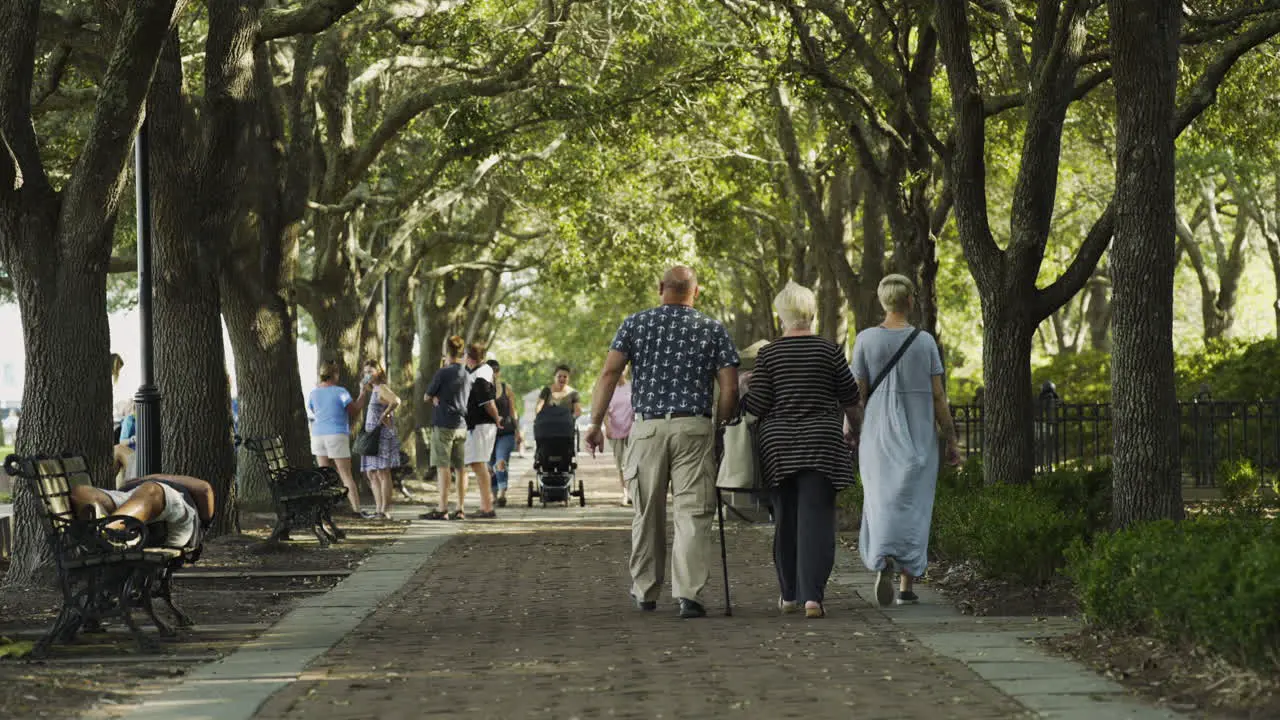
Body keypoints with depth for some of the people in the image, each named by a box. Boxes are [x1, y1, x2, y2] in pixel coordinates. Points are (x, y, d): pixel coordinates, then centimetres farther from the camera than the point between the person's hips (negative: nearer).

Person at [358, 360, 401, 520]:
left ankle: (385, 511, -12)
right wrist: (362, 392, 14)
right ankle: (378, 510, 13)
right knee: (371, 474, 10)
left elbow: (396, 401, -28)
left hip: (382, 435, -10)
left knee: (382, 472, -11)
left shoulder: (382, 388, -9)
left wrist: (385, 414, -21)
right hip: (371, 435, 10)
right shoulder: (372, 390, 19)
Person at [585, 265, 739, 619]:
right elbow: (730, 388, 0)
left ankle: (645, 592, 23)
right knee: (693, 513, -2)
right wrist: (723, 427, 12)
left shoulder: (635, 324, 6)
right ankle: (689, 592, -13)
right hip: (695, 428, -1)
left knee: (647, 514, 12)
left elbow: (609, 373, -2)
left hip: (648, 428, 1)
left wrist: (595, 423, 0)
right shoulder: (713, 330, 6)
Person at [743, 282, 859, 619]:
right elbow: (851, 400, 6)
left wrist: (737, 402, 17)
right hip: (822, 444, -1)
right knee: (816, 518, -4)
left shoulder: (767, 354, -1)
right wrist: (850, 427, 26)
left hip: (778, 444, 1)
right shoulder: (830, 351, -1)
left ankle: (789, 594, 20)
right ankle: (812, 595, -16)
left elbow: (757, 405, -4)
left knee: (785, 518, 12)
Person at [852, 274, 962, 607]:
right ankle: (907, 585, 6)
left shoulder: (866, 340, -5)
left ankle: (883, 559, -18)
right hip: (918, 438, 0)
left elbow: (858, 394, -4)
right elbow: (938, 396, -4)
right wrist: (952, 441, 3)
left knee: (881, 504, 9)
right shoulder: (925, 341, -5)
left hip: (878, 438, 0)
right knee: (912, 506, 8)